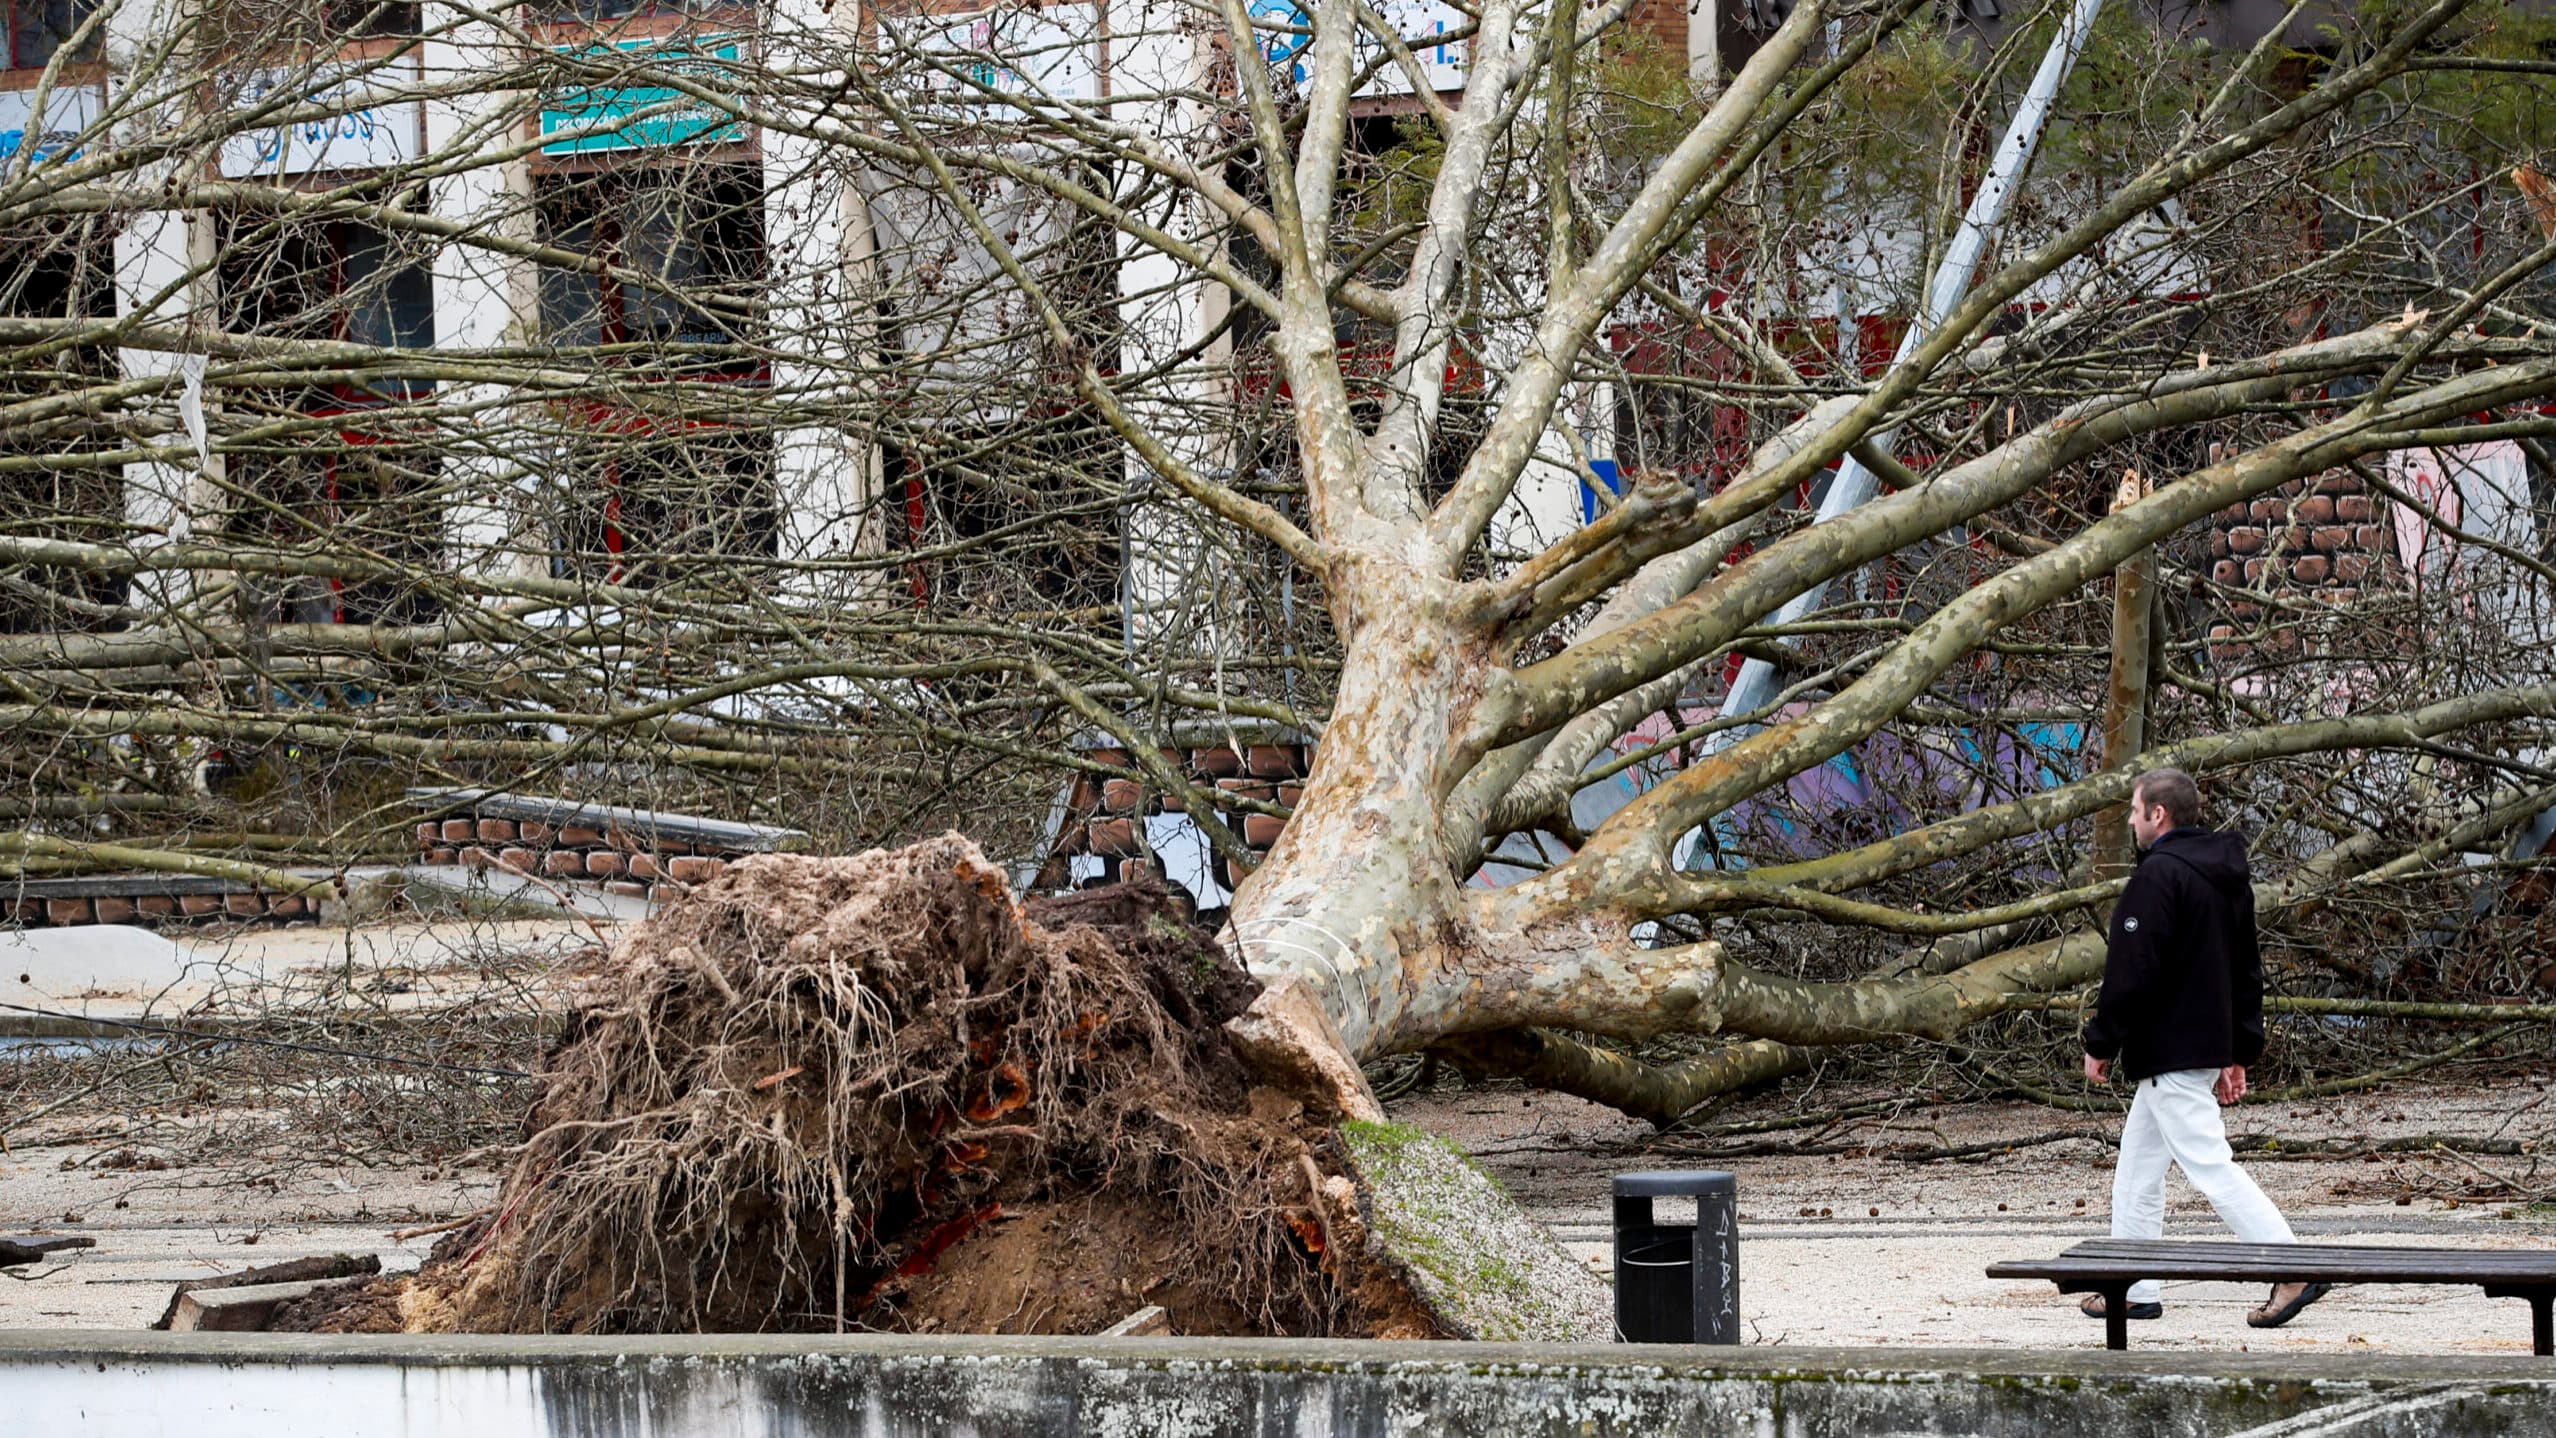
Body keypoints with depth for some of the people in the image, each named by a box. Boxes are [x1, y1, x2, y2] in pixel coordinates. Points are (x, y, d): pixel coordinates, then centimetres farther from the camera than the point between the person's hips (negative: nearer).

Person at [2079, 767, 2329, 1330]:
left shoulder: (2159, 874, -16)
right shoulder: (2228, 873, 15)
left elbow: (2132, 971, -19)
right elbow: (2247, 970, 19)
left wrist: (2101, 1044, -10)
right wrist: (2239, 1052, 22)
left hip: (2169, 1051, -10)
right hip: (2210, 1044, 10)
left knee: (2208, 1165, -11)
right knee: (2138, 1164, 16)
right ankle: (2135, 1288, 19)